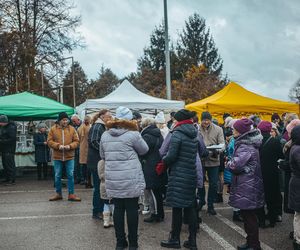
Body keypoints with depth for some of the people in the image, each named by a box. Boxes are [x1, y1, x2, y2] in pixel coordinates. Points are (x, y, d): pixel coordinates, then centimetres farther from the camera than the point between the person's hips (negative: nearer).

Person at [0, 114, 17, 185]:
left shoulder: (11, 127, -15)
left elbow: (12, 139, -21)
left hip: (9, 150, -9)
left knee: (10, 165, -7)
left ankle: (12, 180, -3)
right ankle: (7, 179, 23)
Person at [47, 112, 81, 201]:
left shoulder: (72, 129, 1)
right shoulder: (53, 129, 0)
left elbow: (76, 141, 2)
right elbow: (49, 141, -1)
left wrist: (70, 146, -16)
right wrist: (58, 145, -16)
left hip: (69, 157, 0)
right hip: (57, 157, 0)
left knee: (70, 175, 1)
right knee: (57, 176, 9)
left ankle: (71, 194, 10)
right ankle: (58, 193, 24)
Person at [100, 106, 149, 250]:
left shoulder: (105, 135, 5)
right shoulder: (133, 134, -10)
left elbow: (102, 156, 16)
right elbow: (144, 150, 4)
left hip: (113, 180, 4)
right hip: (131, 180, -4)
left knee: (118, 209, 11)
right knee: (132, 209, 6)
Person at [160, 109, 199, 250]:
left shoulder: (177, 134, -13)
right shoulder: (195, 134, 9)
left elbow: (171, 156, -18)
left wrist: (164, 161, 1)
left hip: (178, 175, -7)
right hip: (192, 174, 7)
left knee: (177, 208, 3)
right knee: (190, 207, 11)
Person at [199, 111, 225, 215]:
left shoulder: (218, 129, -1)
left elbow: (222, 144, -5)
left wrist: (217, 151, -25)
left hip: (213, 160, 1)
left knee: (213, 184, 6)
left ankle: (210, 205, 23)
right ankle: (201, 201, 35)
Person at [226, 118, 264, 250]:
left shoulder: (245, 146, -20)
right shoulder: (246, 143, 11)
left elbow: (236, 165, -29)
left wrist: (229, 164, -9)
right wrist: (232, 163, 2)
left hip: (247, 186, -10)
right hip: (247, 184, 10)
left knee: (248, 216, 0)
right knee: (248, 215, 17)